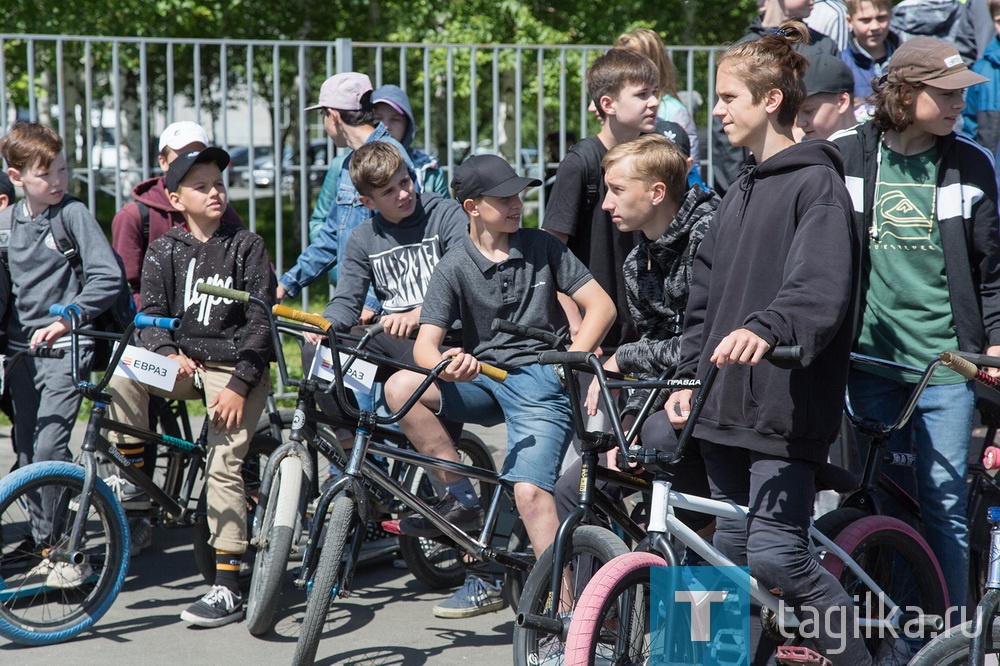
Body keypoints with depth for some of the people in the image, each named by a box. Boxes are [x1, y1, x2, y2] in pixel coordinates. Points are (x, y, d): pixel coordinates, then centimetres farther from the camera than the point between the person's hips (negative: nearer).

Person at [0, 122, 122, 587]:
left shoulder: (73, 213, -9)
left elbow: (108, 276, -15)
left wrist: (68, 318, -22)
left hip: (64, 347, -6)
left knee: (50, 448, -16)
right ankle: (45, 549, 19)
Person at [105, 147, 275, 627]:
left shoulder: (246, 246, 0)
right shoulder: (164, 250, 8)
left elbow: (260, 320, -4)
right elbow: (150, 314, 3)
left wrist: (239, 385, -14)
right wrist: (168, 355, -19)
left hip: (237, 368, -3)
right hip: (185, 362, 3)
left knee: (222, 465, -17)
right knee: (123, 375, -26)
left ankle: (228, 588, -15)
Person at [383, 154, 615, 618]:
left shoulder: (542, 247, 4)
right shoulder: (454, 268, 1)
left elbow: (600, 305, 4)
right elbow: (425, 343, -9)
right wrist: (445, 364, -34)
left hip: (541, 383, -2)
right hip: (482, 380, 2)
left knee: (529, 490, -22)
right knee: (401, 387, -23)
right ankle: (463, 501, -13)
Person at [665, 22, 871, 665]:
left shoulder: (817, 183, -7)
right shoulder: (740, 192, 20)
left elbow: (821, 286, -22)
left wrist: (766, 328, -39)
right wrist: (689, 378, 13)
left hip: (788, 403, -8)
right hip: (728, 399, 8)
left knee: (776, 554, -13)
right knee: (734, 551, 11)